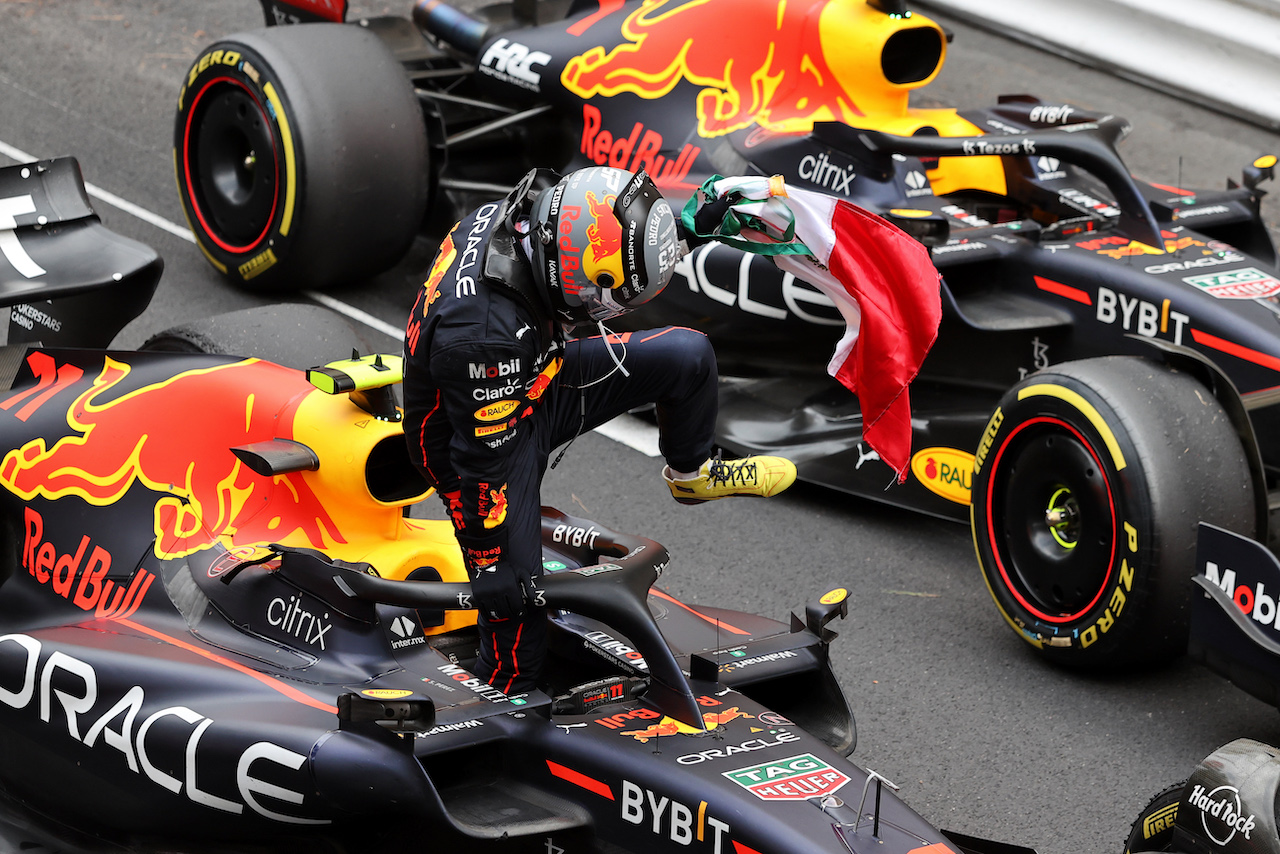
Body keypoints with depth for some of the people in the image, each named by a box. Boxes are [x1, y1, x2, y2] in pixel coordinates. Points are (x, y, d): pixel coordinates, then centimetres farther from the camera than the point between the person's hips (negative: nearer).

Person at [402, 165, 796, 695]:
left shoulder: (512, 216, -20)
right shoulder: (485, 337, -42)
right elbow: (484, 461, -30)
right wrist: (491, 565, -19)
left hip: (529, 379, 8)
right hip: (478, 436, -8)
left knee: (687, 357, 0)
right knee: (515, 610, -8)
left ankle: (692, 474, 28)